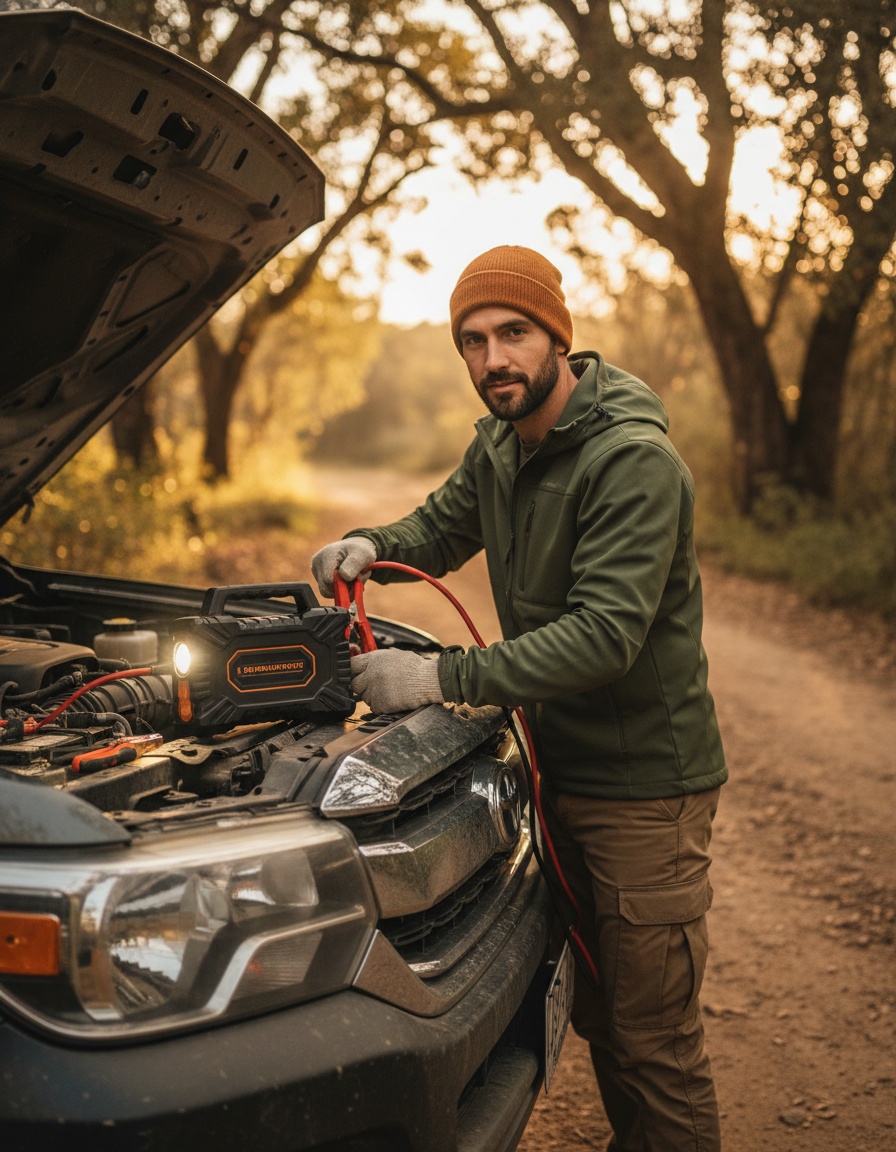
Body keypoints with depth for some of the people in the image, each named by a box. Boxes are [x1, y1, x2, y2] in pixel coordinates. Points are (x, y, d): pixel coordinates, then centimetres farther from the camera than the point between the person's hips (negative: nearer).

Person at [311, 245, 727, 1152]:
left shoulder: (634, 461, -22)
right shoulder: (499, 446, 6)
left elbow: (605, 634, -29)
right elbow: (440, 530, 21)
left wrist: (443, 678, -31)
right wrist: (372, 547, -2)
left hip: (644, 781, -8)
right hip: (560, 768, 8)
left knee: (655, 1036, 2)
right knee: (594, 1007, 22)